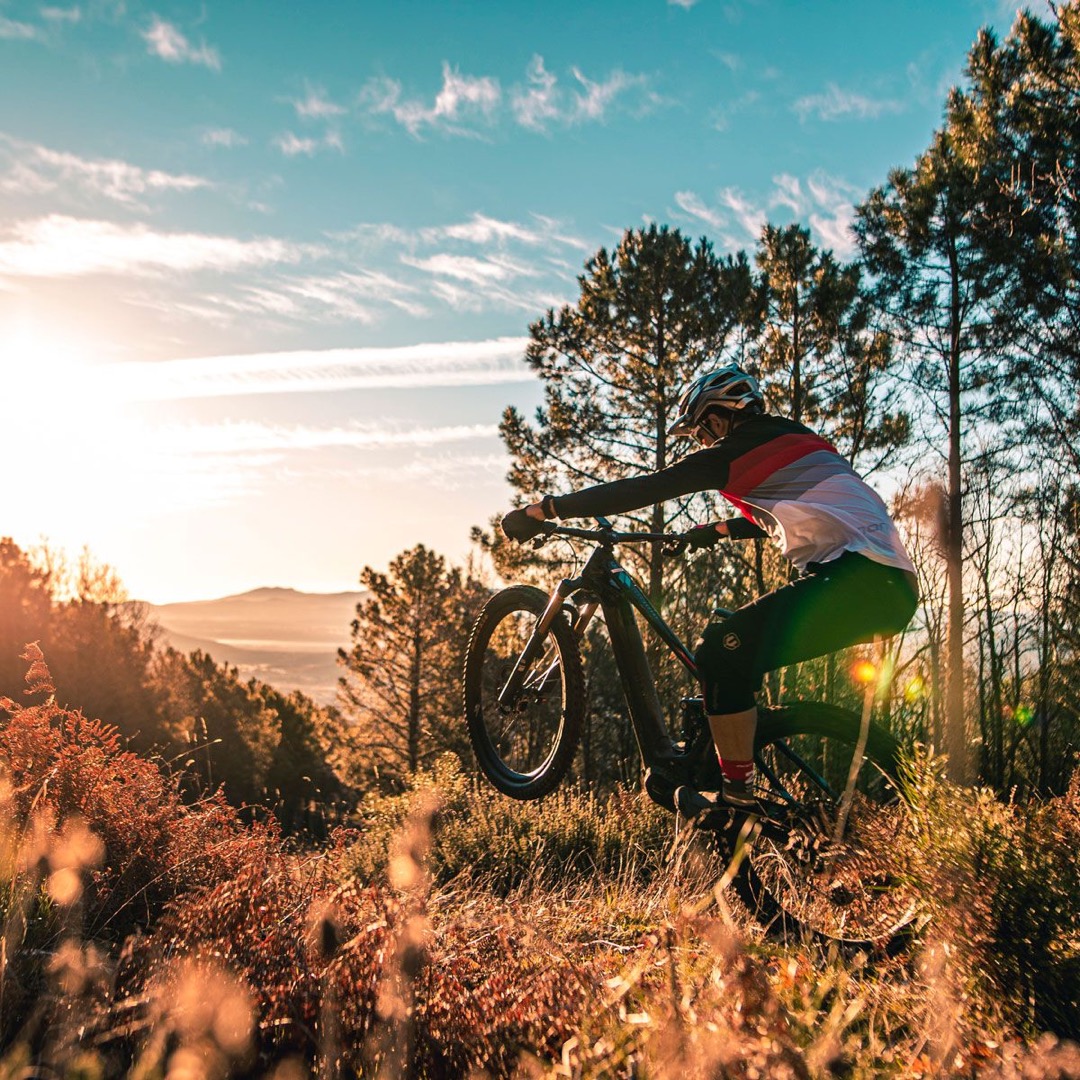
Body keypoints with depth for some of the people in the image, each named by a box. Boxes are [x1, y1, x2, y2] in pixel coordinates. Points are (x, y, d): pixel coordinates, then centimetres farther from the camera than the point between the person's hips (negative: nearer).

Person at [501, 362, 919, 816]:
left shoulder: (736, 451, -4)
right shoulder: (795, 441, 23)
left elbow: (643, 489, -7)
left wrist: (543, 510, -4)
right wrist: (718, 530, 47)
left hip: (856, 577, -10)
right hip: (891, 586, 10)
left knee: (725, 648, -12)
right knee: (742, 645, 15)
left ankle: (738, 798, -7)